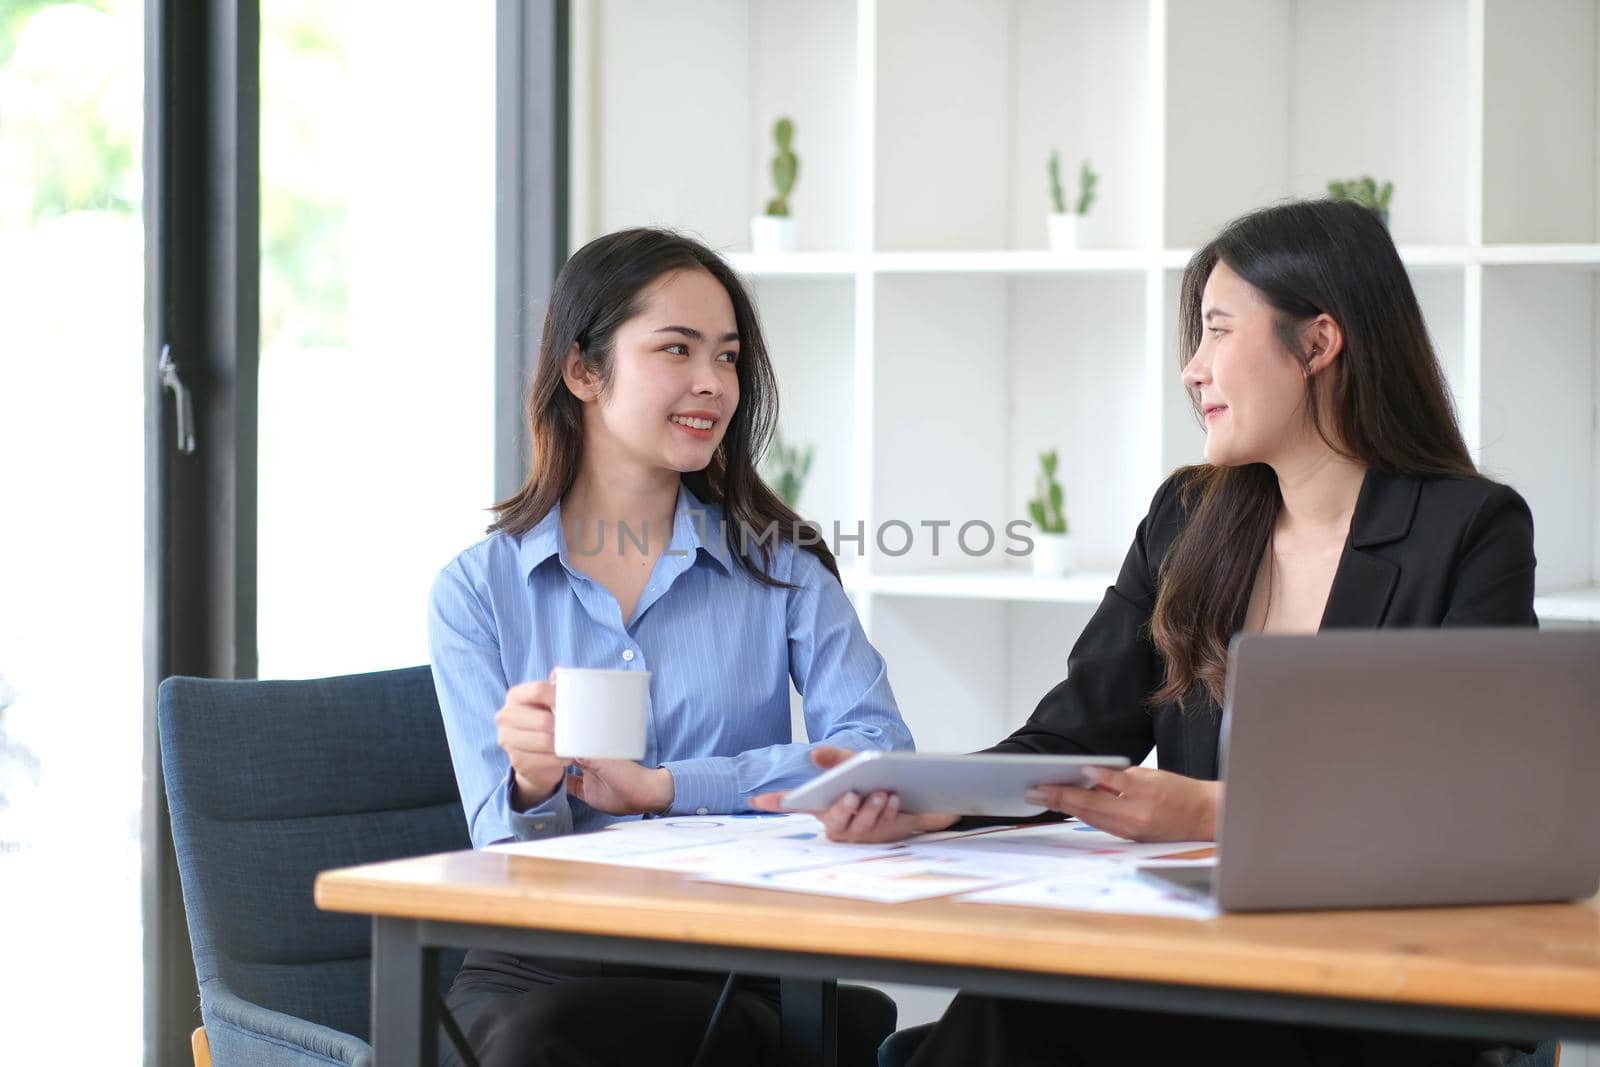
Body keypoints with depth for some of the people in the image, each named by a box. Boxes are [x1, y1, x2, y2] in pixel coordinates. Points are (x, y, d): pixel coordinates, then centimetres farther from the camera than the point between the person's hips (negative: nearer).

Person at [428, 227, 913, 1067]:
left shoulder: (780, 565, 10)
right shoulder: (477, 590, 9)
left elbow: (879, 753, -6)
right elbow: (503, 846, 4)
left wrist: (659, 786, -13)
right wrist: (532, 785, -20)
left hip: (722, 970, -1)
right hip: (530, 964, 1)